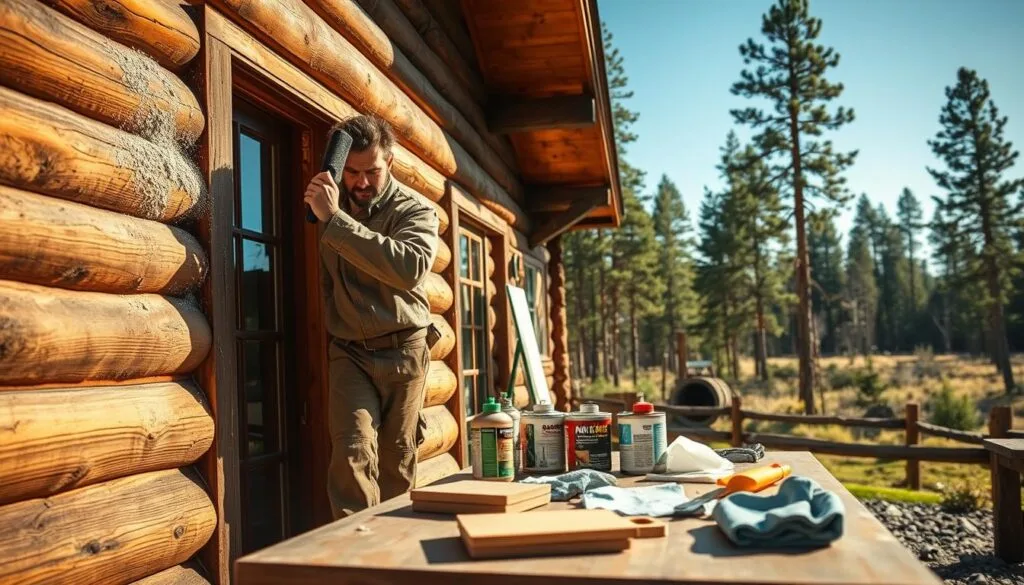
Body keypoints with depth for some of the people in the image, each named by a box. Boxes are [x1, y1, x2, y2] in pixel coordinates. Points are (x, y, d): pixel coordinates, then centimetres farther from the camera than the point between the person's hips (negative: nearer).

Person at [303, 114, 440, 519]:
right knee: (354, 453, -16)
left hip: (403, 350, -1)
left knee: (398, 463, 5)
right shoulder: (330, 204, 8)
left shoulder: (415, 212, -2)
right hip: (349, 352, 1)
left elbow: (410, 267, -25)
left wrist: (334, 220, -27)